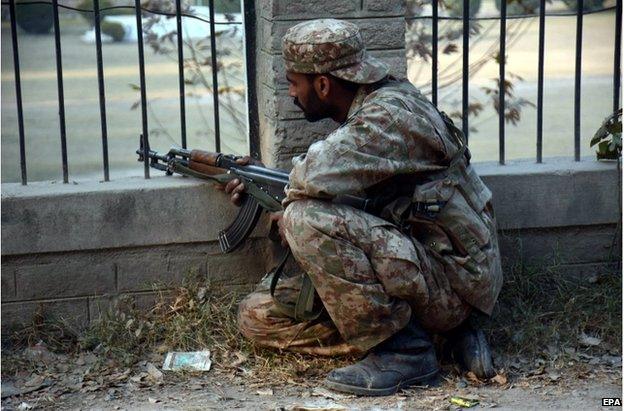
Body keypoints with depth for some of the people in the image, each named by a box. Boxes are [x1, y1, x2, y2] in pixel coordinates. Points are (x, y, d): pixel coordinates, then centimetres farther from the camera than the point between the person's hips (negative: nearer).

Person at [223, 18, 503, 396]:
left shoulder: (392, 113, -19)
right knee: (258, 315, 5)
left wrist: (288, 211, -13)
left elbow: (315, 177, -34)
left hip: (451, 282, -10)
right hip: (413, 268, 10)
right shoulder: (362, 116, 11)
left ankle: (402, 350, -14)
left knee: (308, 220, -27)